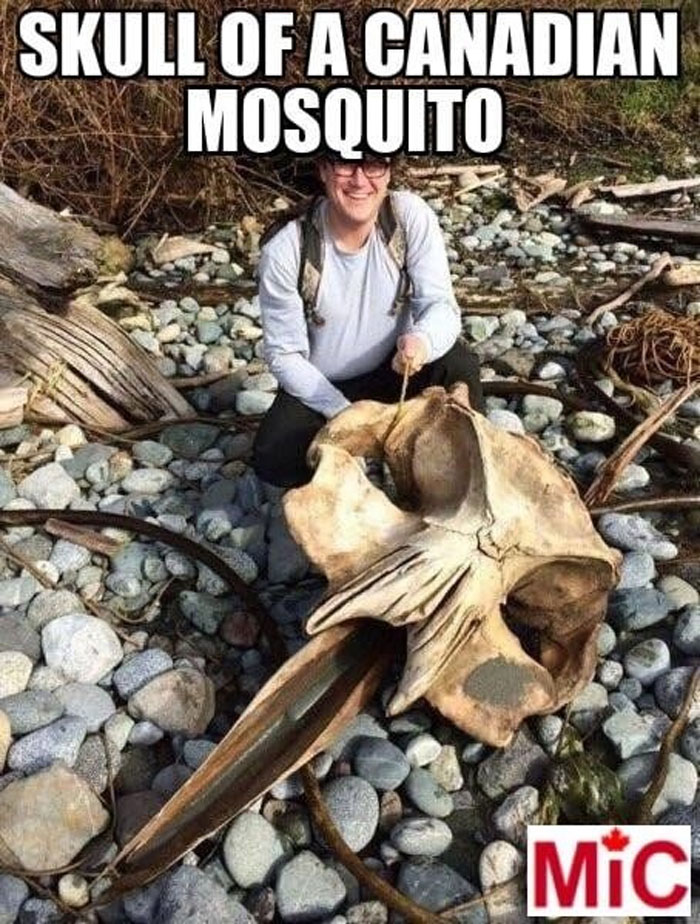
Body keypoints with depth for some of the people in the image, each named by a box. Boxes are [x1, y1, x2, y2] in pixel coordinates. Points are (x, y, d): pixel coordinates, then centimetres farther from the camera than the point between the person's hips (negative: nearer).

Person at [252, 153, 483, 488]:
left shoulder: (411, 215, -18)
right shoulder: (284, 253, -22)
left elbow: (441, 305, -19)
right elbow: (284, 354, -15)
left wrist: (423, 339, -44)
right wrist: (343, 413, -25)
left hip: (393, 369, 1)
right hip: (321, 386, -1)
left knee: (458, 365, -28)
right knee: (272, 459, -25)